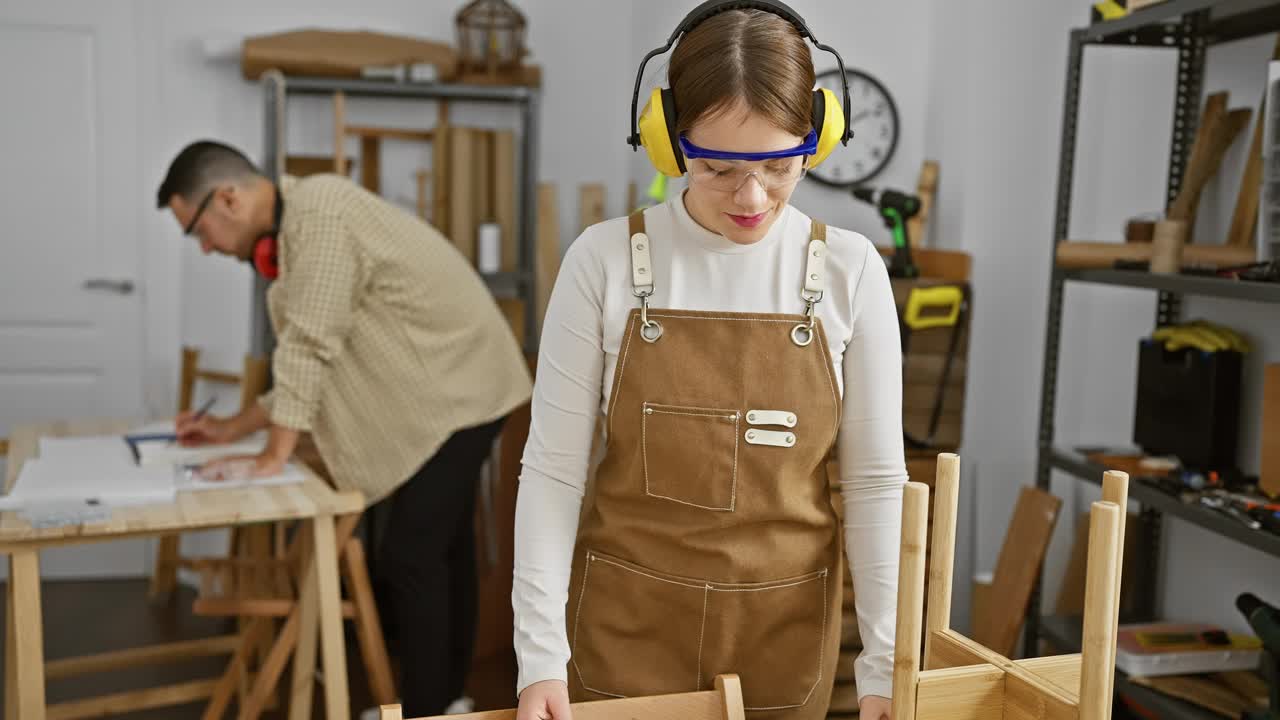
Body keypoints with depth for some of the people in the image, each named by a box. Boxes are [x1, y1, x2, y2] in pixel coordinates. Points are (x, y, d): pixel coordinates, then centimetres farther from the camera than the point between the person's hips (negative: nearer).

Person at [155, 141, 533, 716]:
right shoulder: (294, 232, 11)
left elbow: (310, 347, -23)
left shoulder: (319, 210, -20)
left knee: (409, 557, -9)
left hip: (456, 388, -10)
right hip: (440, 389, 10)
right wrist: (235, 428, 12)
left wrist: (275, 456, -17)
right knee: (441, 546, 16)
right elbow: (312, 360, 15)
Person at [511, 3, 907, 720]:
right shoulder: (605, 260, -11)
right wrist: (542, 653, -12)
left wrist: (886, 661, -6)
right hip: (625, 620, -1)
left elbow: (874, 479, -4)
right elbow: (553, 469, -8)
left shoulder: (849, 270, -7)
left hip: (786, 625, 2)